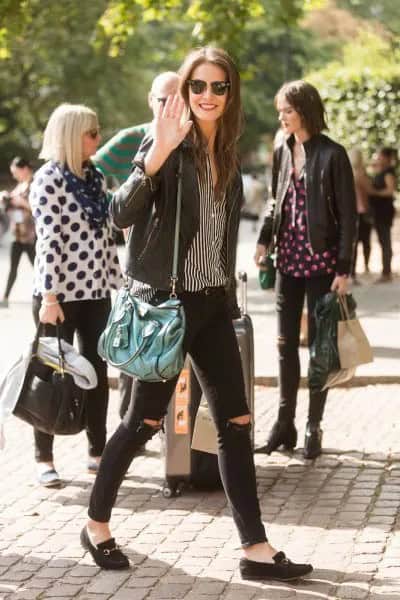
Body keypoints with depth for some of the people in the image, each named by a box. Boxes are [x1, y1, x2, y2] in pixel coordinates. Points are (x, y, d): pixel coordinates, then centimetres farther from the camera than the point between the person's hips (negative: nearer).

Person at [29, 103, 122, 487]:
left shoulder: (94, 178, 11)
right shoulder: (48, 179, -10)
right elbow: (49, 241, -15)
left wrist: (117, 282, 12)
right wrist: (50, 297, -19)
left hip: (95, 293, 6)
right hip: (60, 294, -6)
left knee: (97, 372, 9)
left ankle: (98, 452, 19)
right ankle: (44, 458, 10)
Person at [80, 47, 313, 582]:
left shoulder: (227, 154, 9)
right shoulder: (169, 144, -11)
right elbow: (122, 214, -23)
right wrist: (155, 157, -38)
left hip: (213, 302, 7)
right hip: (168, 301, -6)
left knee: (236, 422, 3)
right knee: (144, 420, 3)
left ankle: (256, 549, 6)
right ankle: (97, 525, 22)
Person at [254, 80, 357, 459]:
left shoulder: (332, 155, -10)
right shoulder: (282, 150, 7)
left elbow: (348, 215, -9)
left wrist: (343, 269, -13)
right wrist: (264, 240, 5)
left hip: (320, 260, -6)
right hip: (288, 258, 6)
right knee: (286, 344, 9)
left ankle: (313, 427, 11)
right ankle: (285, 424, 16)